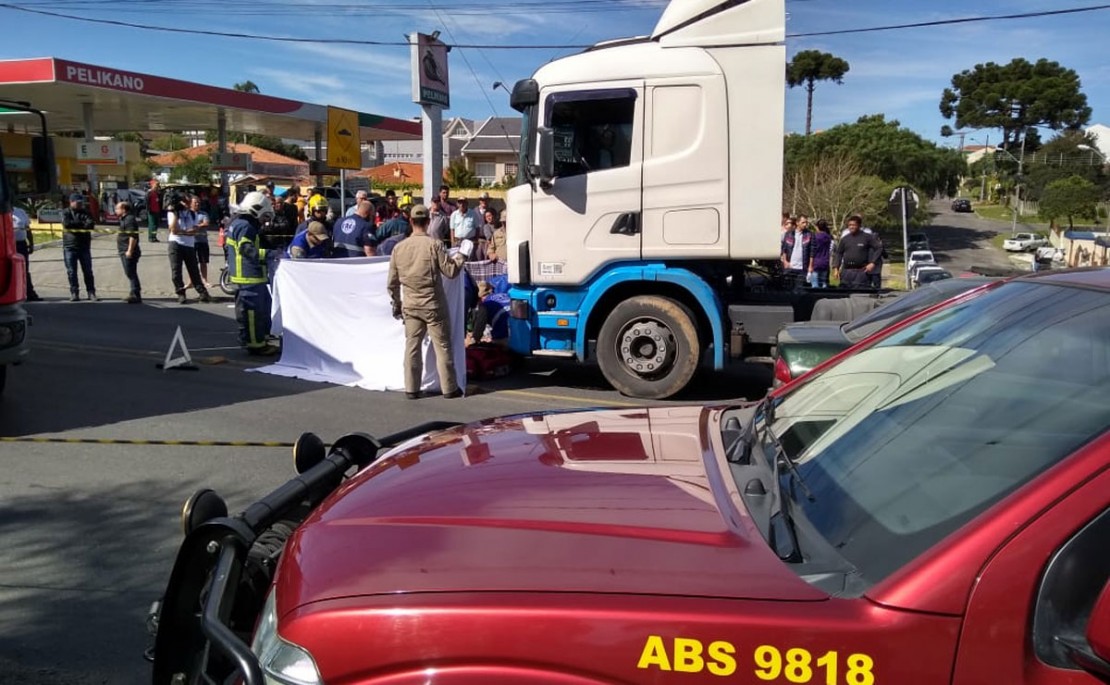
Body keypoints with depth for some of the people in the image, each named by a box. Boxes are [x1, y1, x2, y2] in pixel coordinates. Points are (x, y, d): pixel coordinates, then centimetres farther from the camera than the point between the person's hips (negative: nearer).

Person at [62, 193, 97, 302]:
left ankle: (91, 293, 6)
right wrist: (83, 224, -13)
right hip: (70, 247, -2)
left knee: (88, 271, 2)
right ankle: (74, 293, 7)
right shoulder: (66, 213, 4)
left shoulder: (85, 213, 10)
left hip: (84, 247, 2)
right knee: (71, 272, 1)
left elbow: (91, 223, -9)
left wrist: (75, 224, -23)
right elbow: (67, 223, -16)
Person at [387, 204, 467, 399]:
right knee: (442, 346, 5)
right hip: (433, 305, -4)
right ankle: (449, 388, 9)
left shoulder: (399, 247, 2)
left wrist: (396, 304, 19)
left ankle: (411, 389, 12)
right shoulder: (434, 244, -12)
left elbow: (392, 282, 7)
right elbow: (450, 271, -9)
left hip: (410, 305, 4)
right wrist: (460, 258, 12)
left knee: (412, 346, 9)